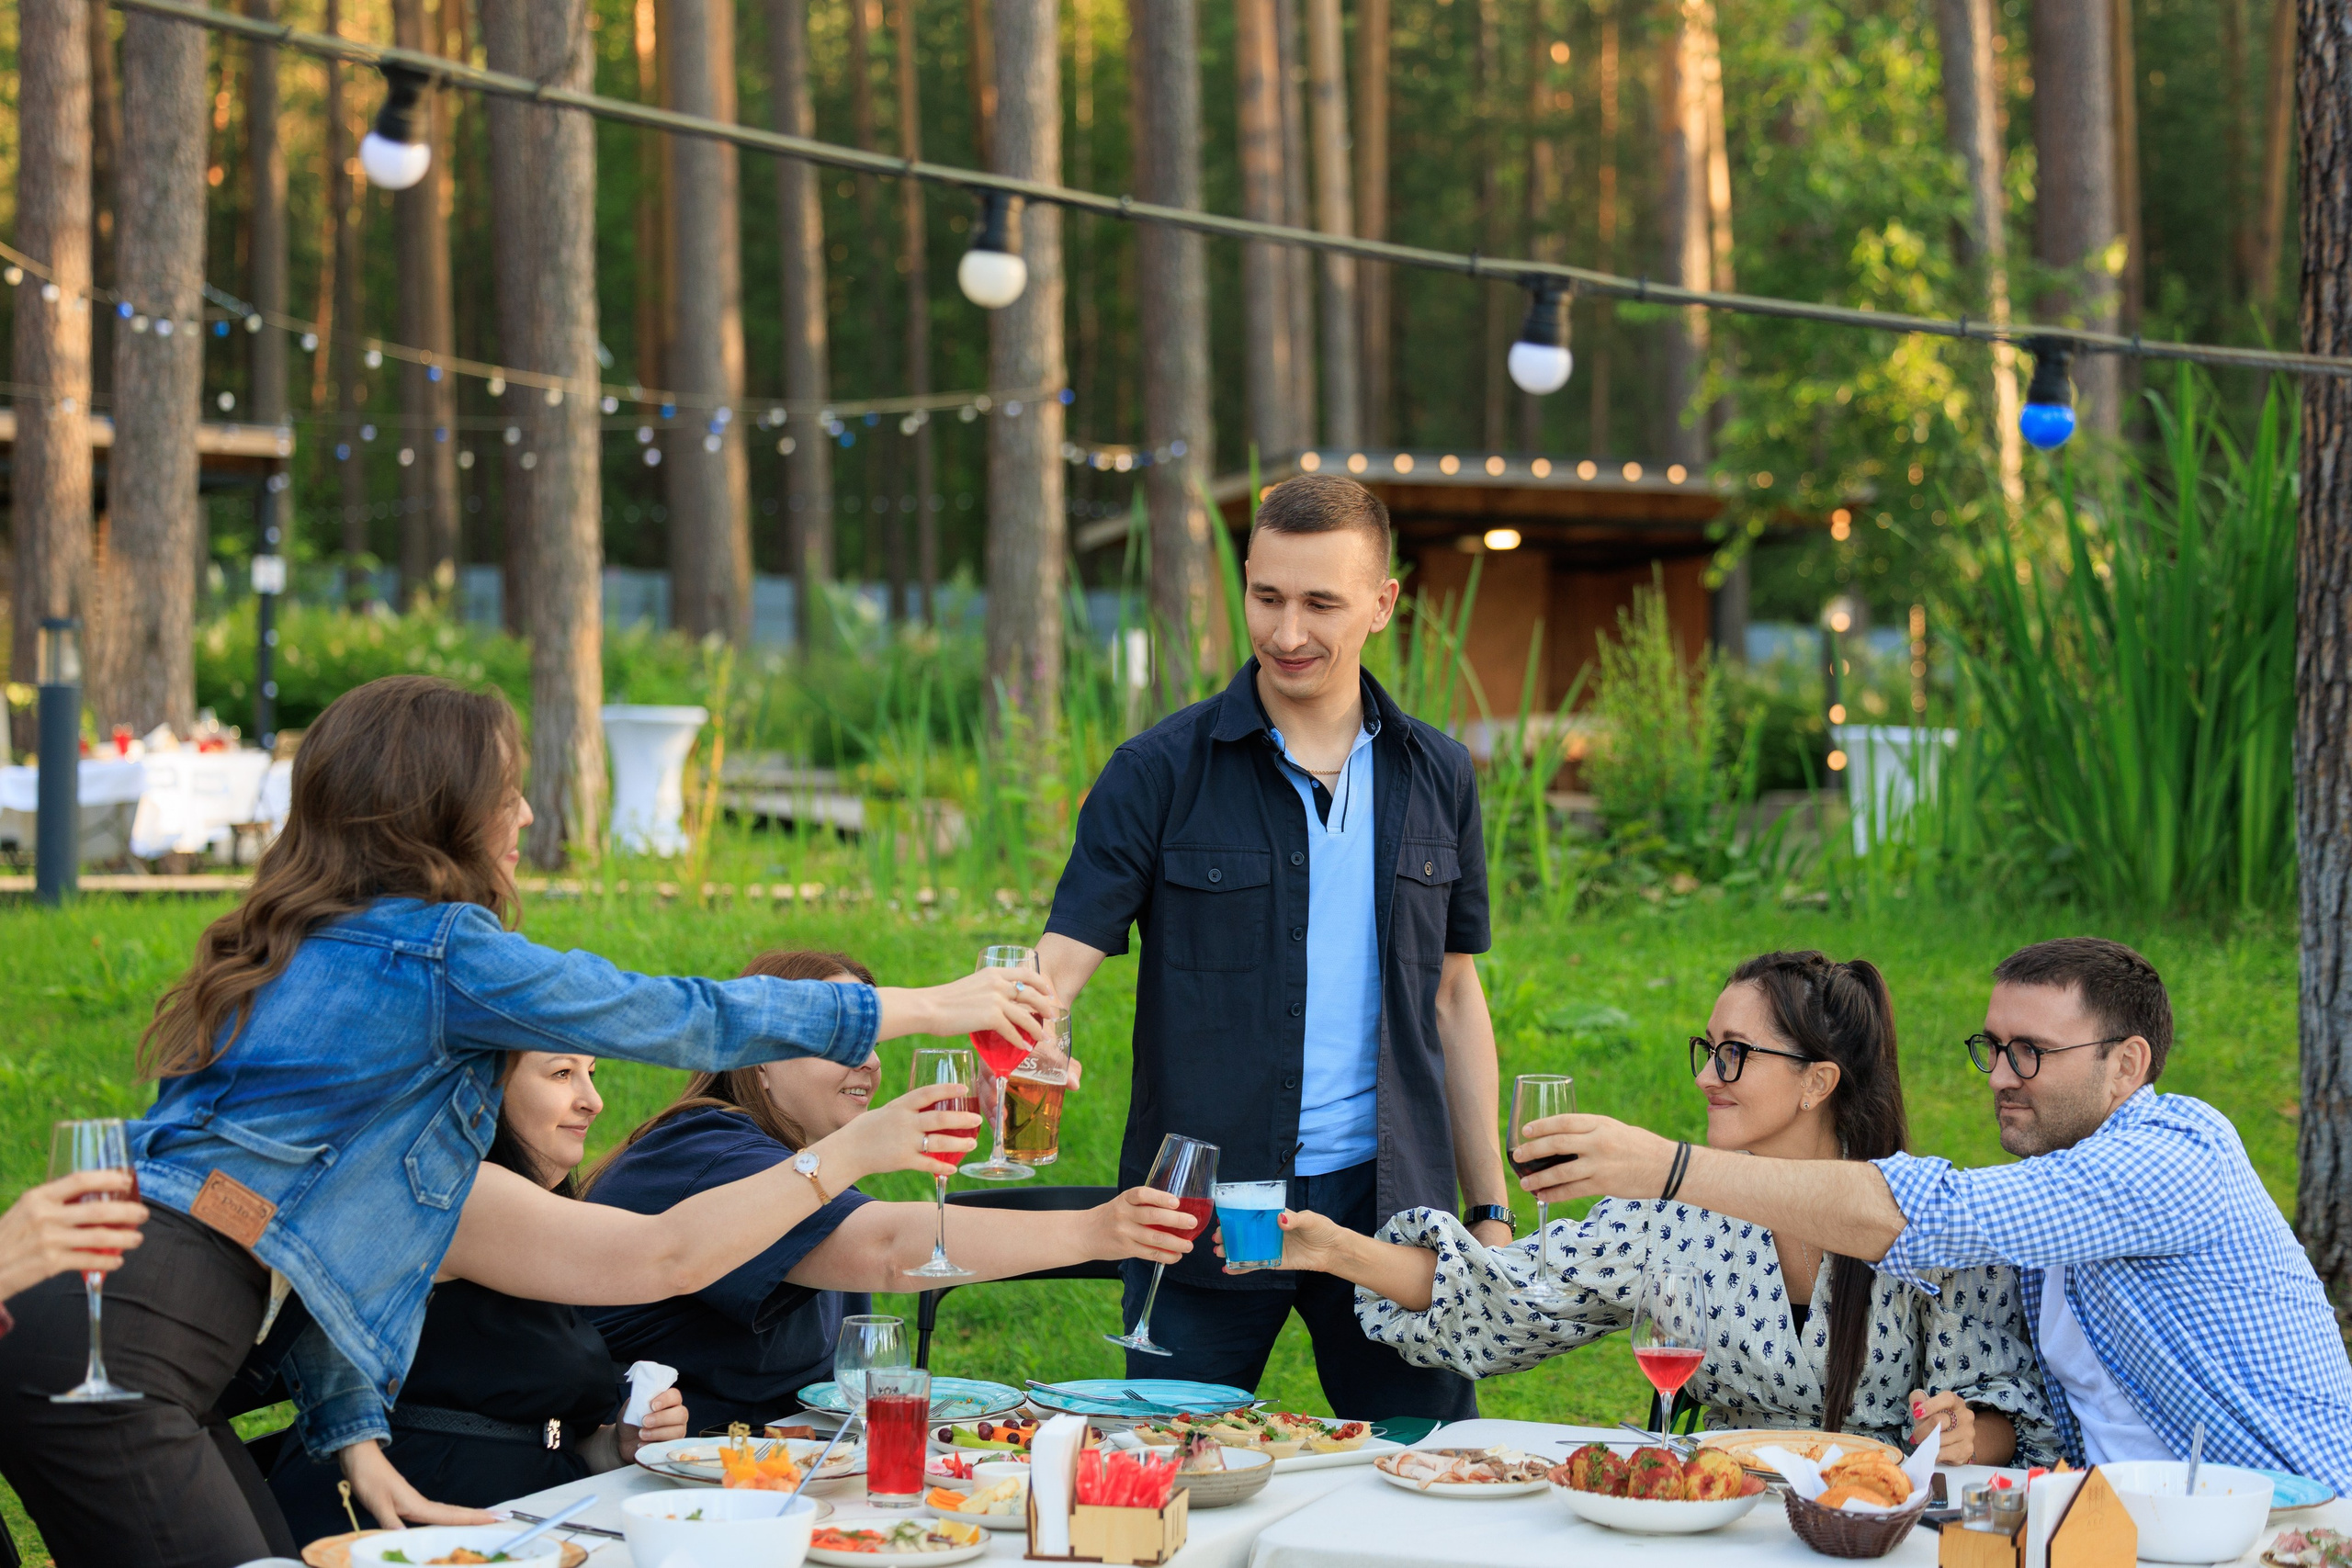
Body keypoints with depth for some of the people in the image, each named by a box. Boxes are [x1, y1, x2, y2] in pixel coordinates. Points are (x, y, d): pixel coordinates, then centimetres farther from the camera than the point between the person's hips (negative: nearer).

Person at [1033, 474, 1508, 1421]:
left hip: (1388, 1201, 2)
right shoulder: (1160, 772, -3)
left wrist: (1490, 1211, 10)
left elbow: (1452, 995, 13)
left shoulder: (1436, 776, 8)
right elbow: (1064, 955, -10)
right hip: (1203, 1204, -2)